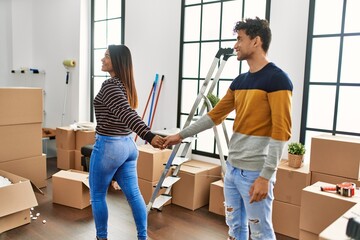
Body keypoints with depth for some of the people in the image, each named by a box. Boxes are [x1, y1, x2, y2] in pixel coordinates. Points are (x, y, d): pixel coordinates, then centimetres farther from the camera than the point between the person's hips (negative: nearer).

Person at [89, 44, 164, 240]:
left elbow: (127, 114, -32)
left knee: (97, 196, 10)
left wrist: (149, 136, -43)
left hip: (108, 146, -8)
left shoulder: (110, 85, -17)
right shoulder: (126, 85, 11)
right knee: (134, 194, 12)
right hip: (127, 144, 9)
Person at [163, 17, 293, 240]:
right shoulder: (239, 81, 12)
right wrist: (181, 134, 18)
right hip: (232, 168, 8)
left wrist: (265, 176, -20)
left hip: (255, 172, -7)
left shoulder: (277, 79, -12)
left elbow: (281, 131, -17)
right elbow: (215, 115, 18)